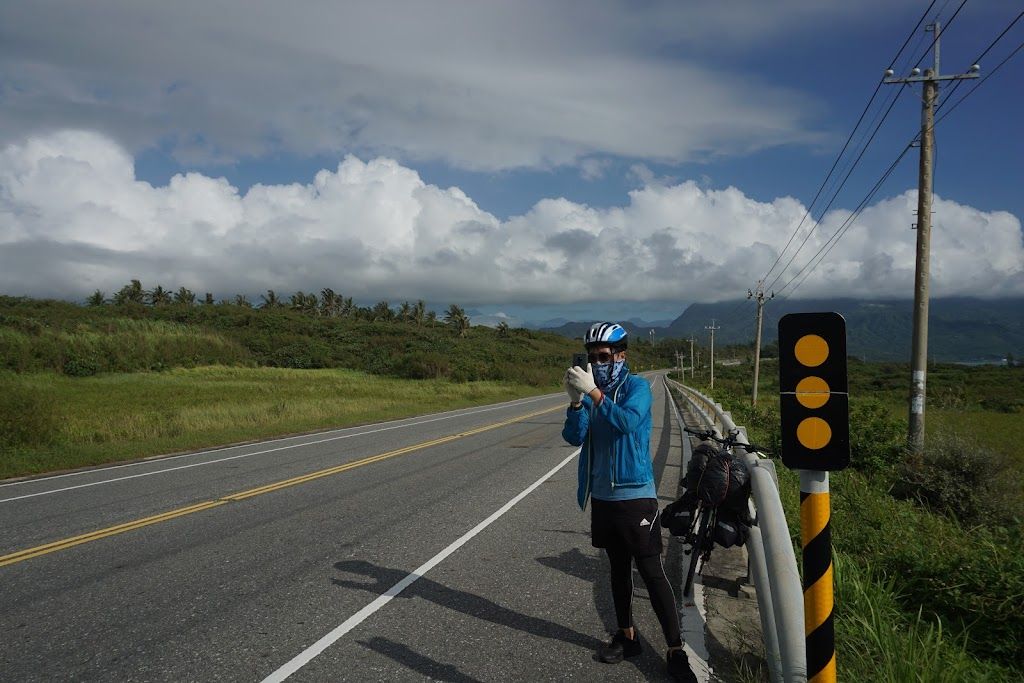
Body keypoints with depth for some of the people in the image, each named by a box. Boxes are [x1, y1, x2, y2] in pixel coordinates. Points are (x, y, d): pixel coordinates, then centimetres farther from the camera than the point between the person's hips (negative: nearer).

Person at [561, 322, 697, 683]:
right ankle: (627, 635, 29)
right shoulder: (590, 389, 4)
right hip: (602, 496, 5)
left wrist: (593, 394, -36)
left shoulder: (637, 386, -8)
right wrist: (576, 401, -24)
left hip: (635, 495, -5)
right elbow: (574, 436, -7)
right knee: (618, 569, 16)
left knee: (652, 573, -3)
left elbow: (628, 421, -27)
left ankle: (676, 650, 5)